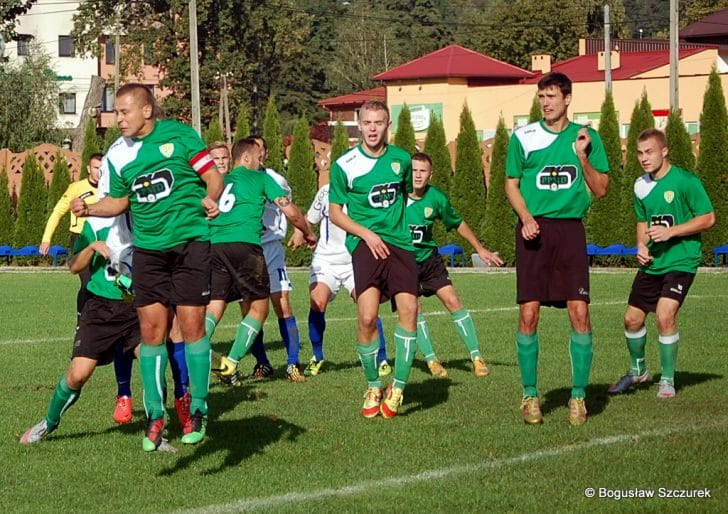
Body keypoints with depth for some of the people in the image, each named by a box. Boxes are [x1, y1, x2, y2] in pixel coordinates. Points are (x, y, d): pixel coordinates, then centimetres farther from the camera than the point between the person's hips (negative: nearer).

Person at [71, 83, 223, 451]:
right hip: (148, 251, 4)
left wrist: (209, 198, -24)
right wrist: (90, 208, 0)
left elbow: (213, 177, -3)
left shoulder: (179, 135, -6)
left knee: (192, 325, -4)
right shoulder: (118, 154, 6)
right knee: (151, 330, 1)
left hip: (190, 243, -4)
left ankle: (198, 410, 9)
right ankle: (155, 414, 11)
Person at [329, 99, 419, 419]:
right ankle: (373, 387, 4)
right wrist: (367, 234, -7)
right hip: (365, 244, -3)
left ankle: (398, 386, -4)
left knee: (408, 309, -14)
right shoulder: (345, 165, 0)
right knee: (367, 317, -15)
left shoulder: (402, 159, 9)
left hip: (399, 243, 3)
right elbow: (335, 213, 6)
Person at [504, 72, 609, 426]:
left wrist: (583, 157, -8)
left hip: (570, 228, 0)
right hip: (534, 230, 0)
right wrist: (525, 217, -7)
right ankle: (530, 395, 8)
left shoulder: (586, 137, 7)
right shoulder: (523, 137, 6)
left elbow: (601, 189, 8)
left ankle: (578, 395, 4)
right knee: (528, 314, -4)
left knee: (579, 313, -6)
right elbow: (511, 184, 10)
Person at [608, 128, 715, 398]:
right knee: (632, 318, 7)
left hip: (681, 262, -6)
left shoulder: (686, 181, -13)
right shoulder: (641, 186, 7)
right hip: (651, 264, 7)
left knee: (665, 315, -22)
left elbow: (708, 218, -13)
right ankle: (638, 370, 34)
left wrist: (670, 232, -20)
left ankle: (668, 379, -4)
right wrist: (641, 246, 2)